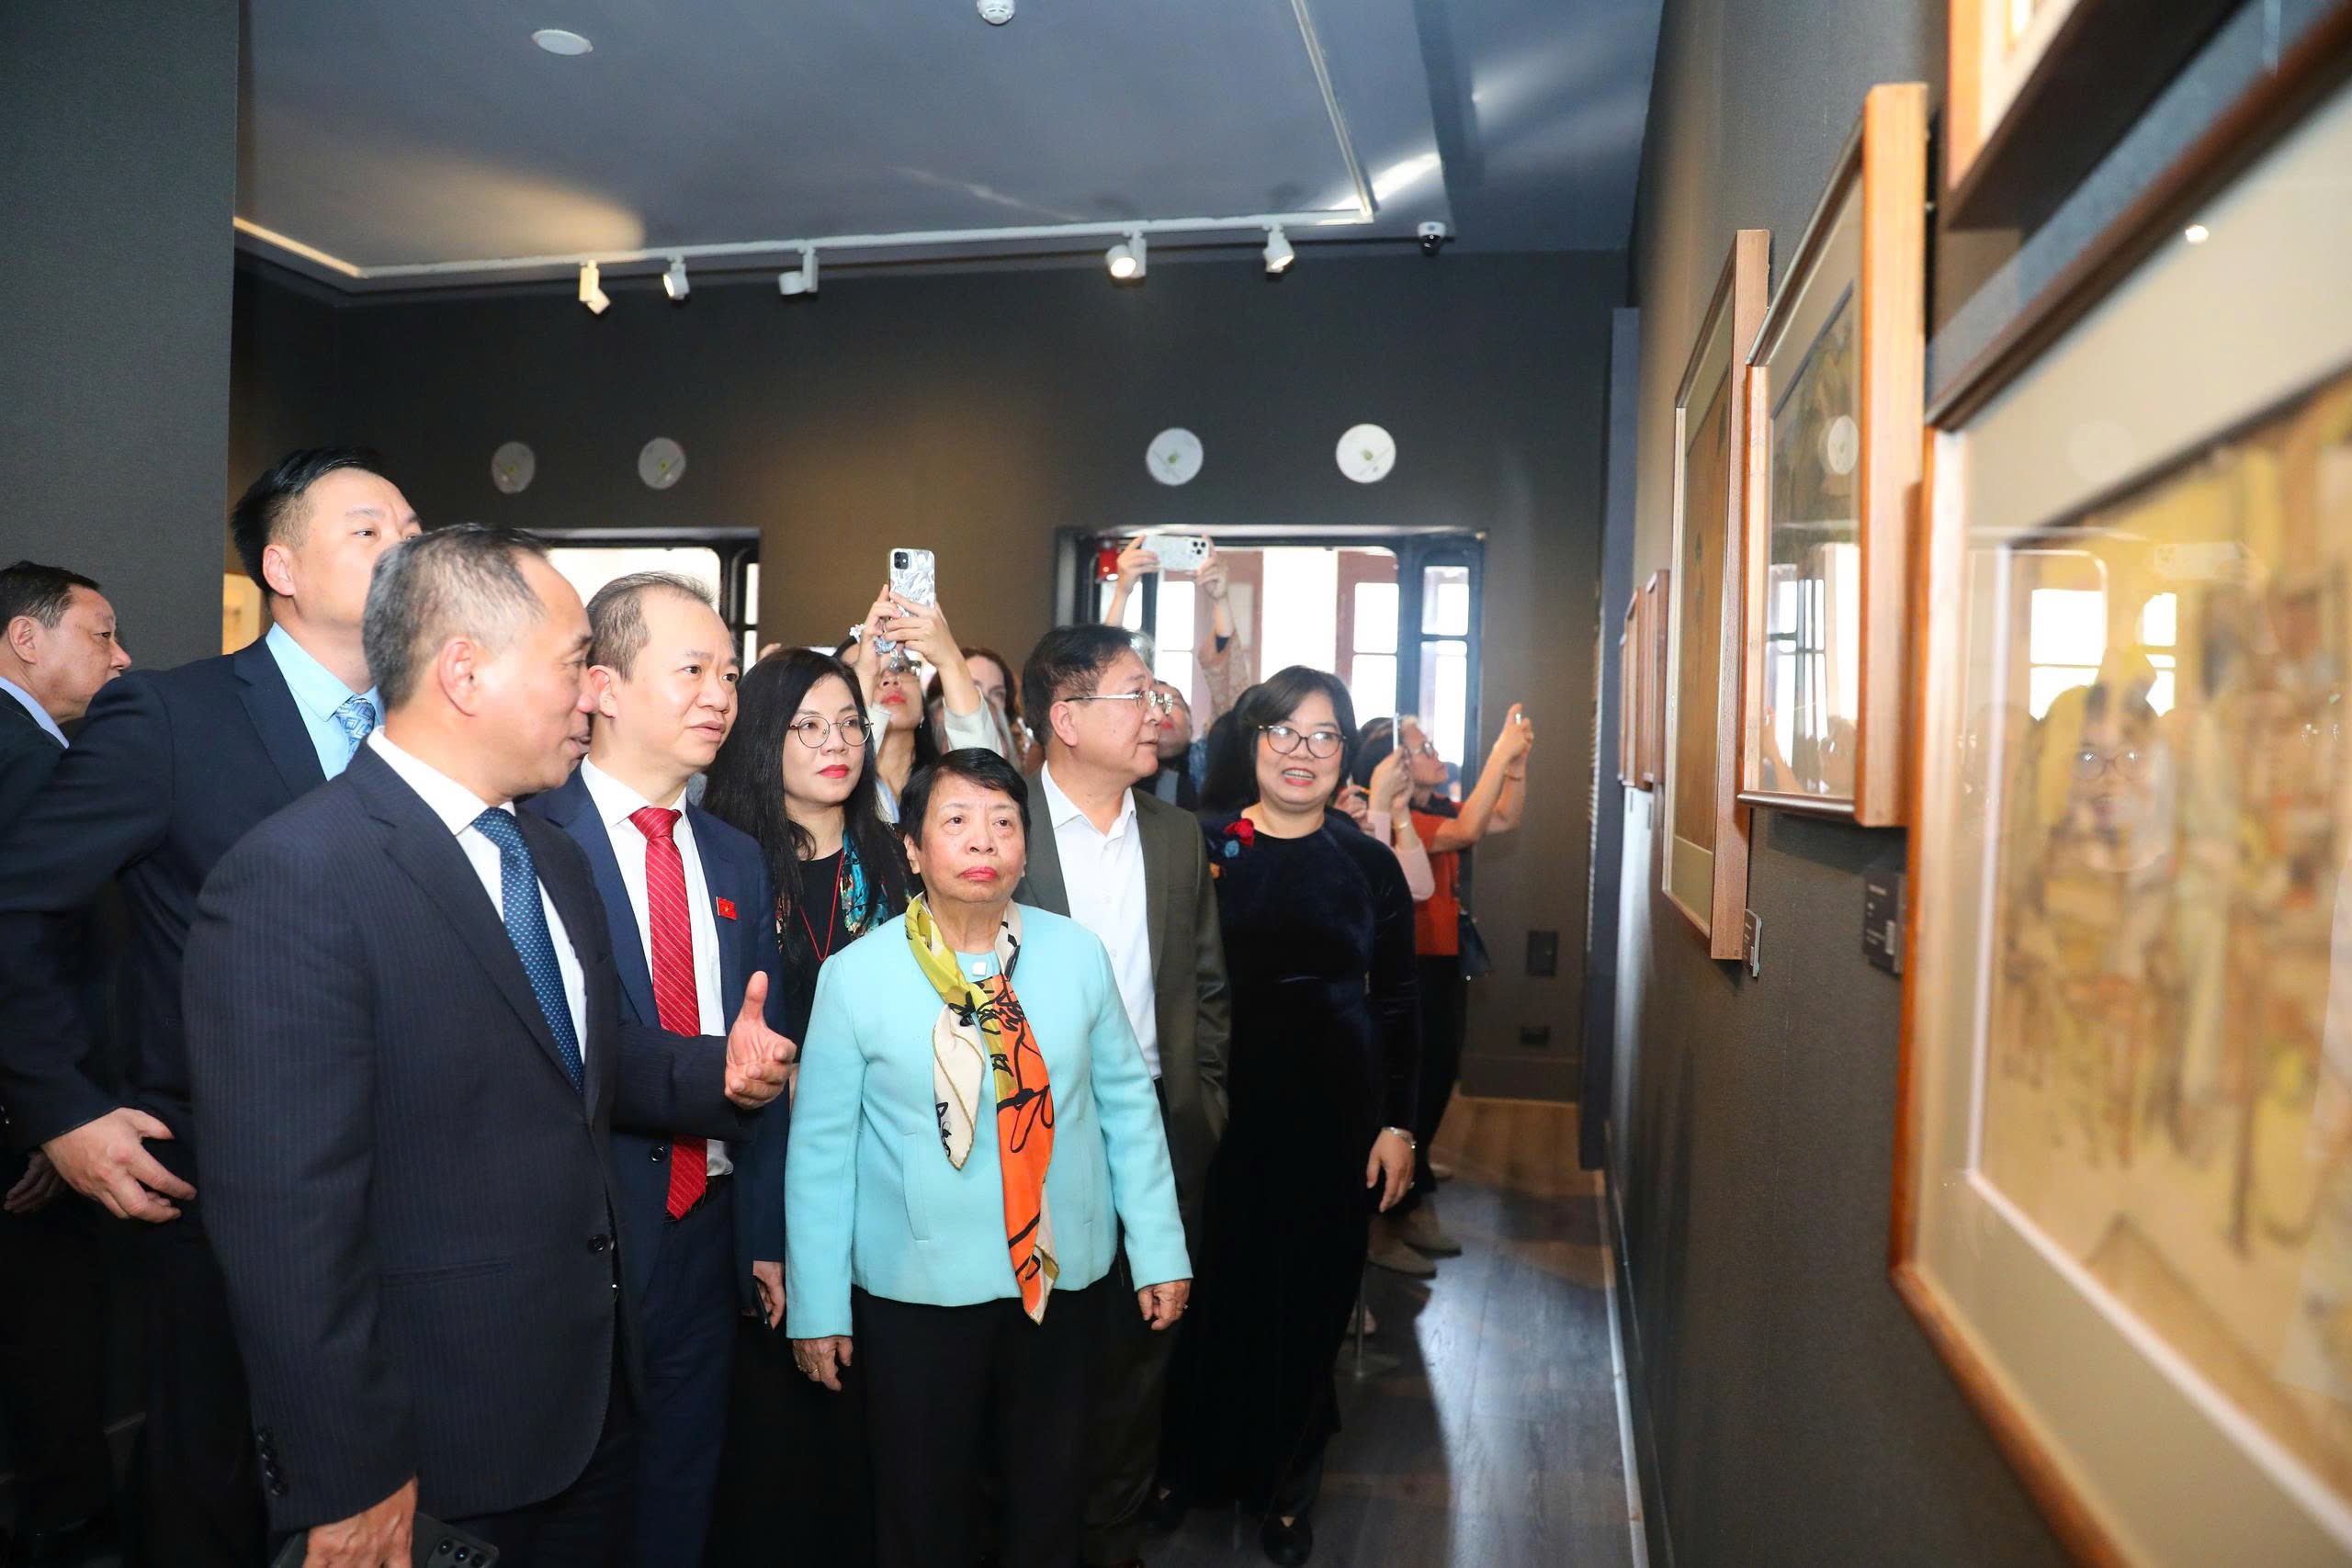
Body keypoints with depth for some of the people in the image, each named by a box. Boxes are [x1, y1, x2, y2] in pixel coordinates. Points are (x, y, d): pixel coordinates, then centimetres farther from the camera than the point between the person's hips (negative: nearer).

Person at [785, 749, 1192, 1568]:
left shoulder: (1078, 955, -6)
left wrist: (1159, 1250, 2)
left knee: (1051, 1498, 19)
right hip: (916, 1285, -1)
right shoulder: (855, 976, -11)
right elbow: (821, 1147, -6)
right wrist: (817, 1305, -3)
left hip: (1061, 1275, 2)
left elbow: (1128, 1103, 0)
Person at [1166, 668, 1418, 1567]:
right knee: (1209, 1281, 9)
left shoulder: (1370, 866, 2)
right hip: (1215, 1100, 0)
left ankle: (1287, 1483, 32)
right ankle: (1187, 1462, 33)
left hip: (1332, 1112, 1)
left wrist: (1398, 1124, 1)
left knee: (1310, 1292, 10)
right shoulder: (1201, 845, -1)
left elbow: (1395, 1004, 5)